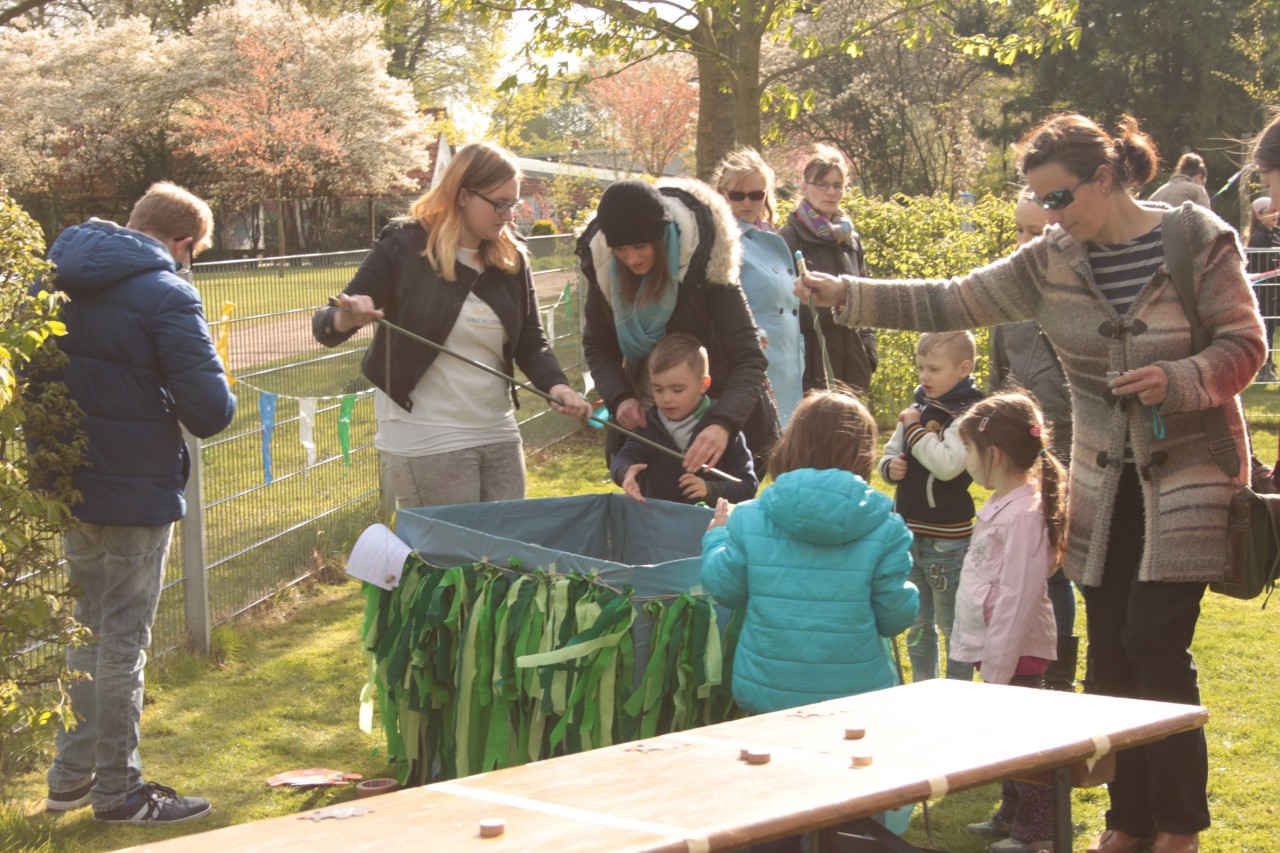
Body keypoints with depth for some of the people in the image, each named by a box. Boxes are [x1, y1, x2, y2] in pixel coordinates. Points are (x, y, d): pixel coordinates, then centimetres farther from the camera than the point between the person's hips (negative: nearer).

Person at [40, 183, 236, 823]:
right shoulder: (165, 295, -18)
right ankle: (118, 791, 14)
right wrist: (218, 393, 0)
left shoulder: (54, 279, 5)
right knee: (122, 641, 3)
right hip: (136, 493, -7)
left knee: (89, 629, 20)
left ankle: (70, 777, 28)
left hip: (70, 486, 7)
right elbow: (209, 411, -21)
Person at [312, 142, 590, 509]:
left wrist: (554, 384, -12)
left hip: (499, 437, 5)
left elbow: (531, 341, 9)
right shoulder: (404, 246, -8)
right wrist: (347, 318, -32)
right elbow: (326, 326, -7)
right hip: (425, 445, -5)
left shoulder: (511, 258, 6)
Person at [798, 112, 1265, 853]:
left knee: (1156, 643, -10)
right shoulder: (1051, 263, 2)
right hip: (1106, 482, 5)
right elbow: (947, 303, 1)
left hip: (1190, 474, -4)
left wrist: (1176, 381, -26)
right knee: (1111, 650, 4)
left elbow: (1244, 346, -9)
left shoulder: (1199, 241, -9)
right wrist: (847, 295, -7)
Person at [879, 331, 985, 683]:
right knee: (917, 623, 18)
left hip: (948, 539, -7)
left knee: (952, 623, 3)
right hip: (911, 534, 7)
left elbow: (947, 465, -26)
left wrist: (915, 429, -17)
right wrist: (890, 466, -5)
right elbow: (890, 454, 17)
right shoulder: (918, 408, 8)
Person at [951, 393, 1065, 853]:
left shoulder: (1024, 513, -21)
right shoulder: (1000, 504, 11)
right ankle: (1012, 814, 33)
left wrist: (999, 667, -21)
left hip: (1018, 651, -10)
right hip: (995, 645, 10)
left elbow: (1017, 596, -23)